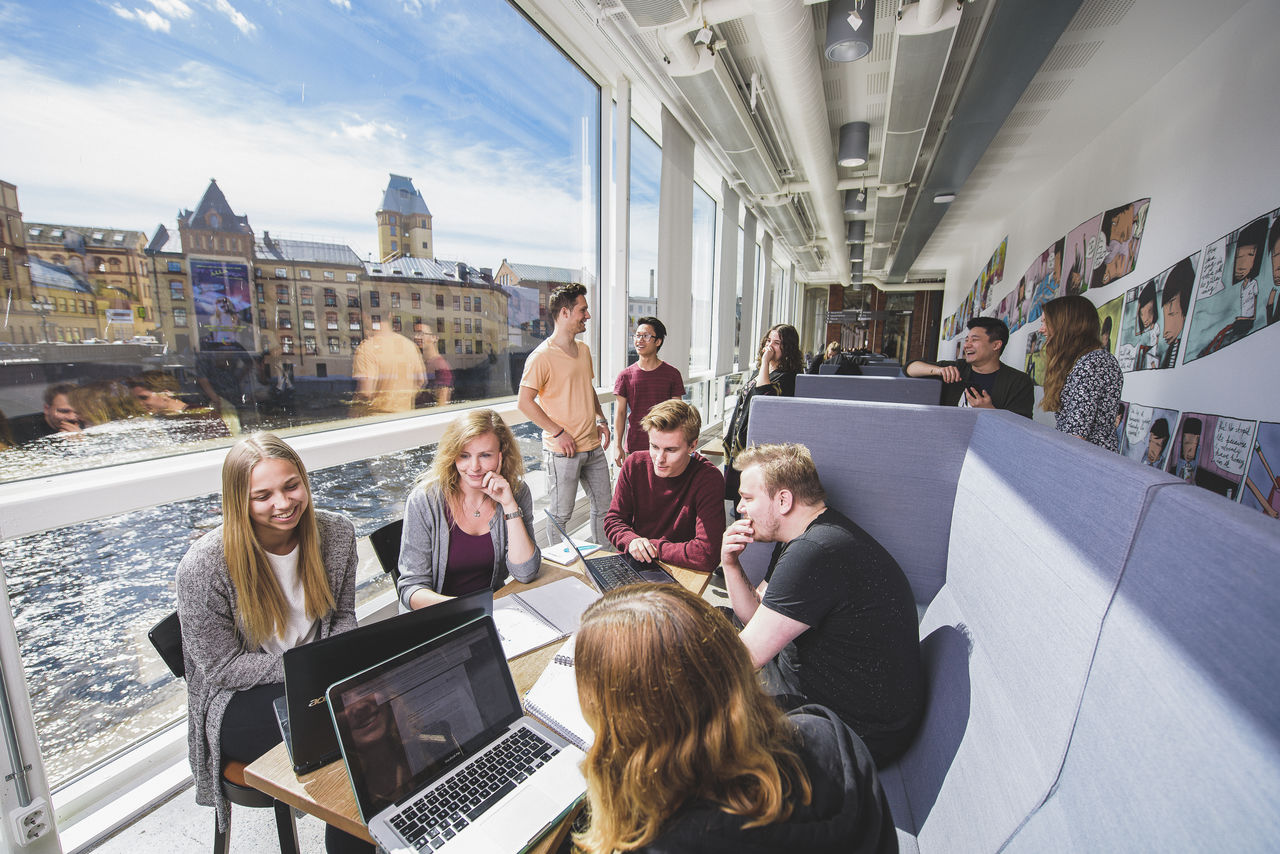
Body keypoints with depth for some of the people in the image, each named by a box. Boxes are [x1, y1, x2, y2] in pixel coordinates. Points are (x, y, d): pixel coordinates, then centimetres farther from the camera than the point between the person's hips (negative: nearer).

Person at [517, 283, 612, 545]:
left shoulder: (584, 350, 11)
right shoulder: (543, 355, -14)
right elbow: (524, 401, -15)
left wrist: (601, 420, 10)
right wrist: (558, 432, -17)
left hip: (593, 447, 7)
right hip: (563, 451, -7)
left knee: (603, 506, 16)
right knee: (560, 514, 6)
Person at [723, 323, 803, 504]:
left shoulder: (787, 377, -11)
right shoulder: (760, 370, 16)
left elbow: (763, 395, -29)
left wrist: (765, 361, -21)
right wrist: (731, 428, 23)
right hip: (740, 439, 9)